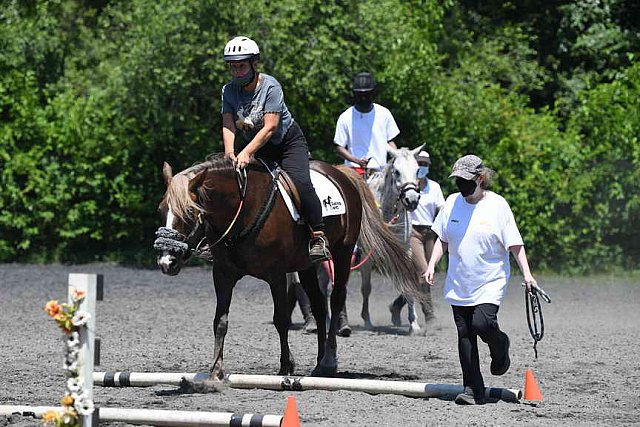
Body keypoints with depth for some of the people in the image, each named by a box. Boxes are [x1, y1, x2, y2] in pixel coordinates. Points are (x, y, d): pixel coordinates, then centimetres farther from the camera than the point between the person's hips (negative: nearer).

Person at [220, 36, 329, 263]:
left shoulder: (270, 86, -23)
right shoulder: (229, 91, -7)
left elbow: (270, 127, -29)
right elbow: (228, 125, -14)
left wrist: (247, 153, -41)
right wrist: (230, 153, -34)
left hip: (288, 142, -5)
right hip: (255, 147, 5)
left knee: (299, 182, -28)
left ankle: (318, 236, -22)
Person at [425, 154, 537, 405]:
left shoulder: (497, 205, -8)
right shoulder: (452, 203, 5)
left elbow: (515, 244, -7)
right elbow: (442, 239, 16)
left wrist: (526, 273, -14)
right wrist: (432, 265, 4)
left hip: (490, 282, -4)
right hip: (459, 283, 4)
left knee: (481, 323, -23)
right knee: (464, 333, 2)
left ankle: (499, 345, 13)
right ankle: (472, 390, 7)